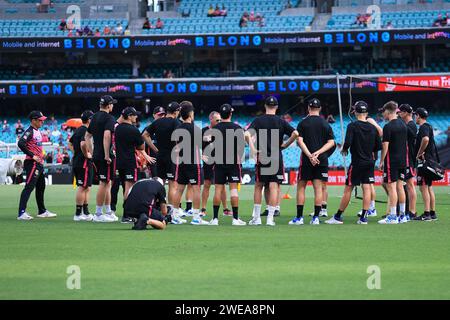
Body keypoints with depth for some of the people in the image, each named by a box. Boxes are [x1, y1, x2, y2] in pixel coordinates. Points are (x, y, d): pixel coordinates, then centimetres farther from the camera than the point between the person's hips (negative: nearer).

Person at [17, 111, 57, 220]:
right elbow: (21, 143, -28)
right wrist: (32, 156, -25)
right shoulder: (29, 132, -14)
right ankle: (21, 213, -19)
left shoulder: (38, 131, 16)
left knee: (41, 186, 18)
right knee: (29, 187, -15)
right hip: (32, 163, -10)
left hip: (39, 163, 10)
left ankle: (42, 211, 29)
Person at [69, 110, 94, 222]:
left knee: (86, 188, 15)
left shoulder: (77, 130, 16)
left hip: (76, 161, 10)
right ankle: (78, 214, -7)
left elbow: (70, 144, 26)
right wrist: (86, 155, -17)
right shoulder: (86, 131, -14)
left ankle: (86, 212, 18)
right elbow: (83, 144, -31)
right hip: (84, 162, -10)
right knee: (83, 187, -7)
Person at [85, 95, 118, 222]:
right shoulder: (109, 118, -11)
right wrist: (107, 155, -22)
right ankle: (98, 214, -3)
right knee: (104, 183, -4)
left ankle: (108, 212, 21)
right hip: (106, 157, -8)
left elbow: (87, 136, 20)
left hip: (96, 156, 8)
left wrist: (92, 153, 21)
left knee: (107, 183, 16)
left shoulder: (94, 118, 15)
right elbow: (107, 136, -24)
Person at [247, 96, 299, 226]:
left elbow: (247, 134, -13)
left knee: (258, 186, 13)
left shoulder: (258, 120, 1)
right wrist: (285, 145, 3)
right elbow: (295, 133, -9)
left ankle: (256, 217, 14)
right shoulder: (281, 122, 1)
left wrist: (252, 149, -8)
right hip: (277, 159, -1)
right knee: (274, 187, -1)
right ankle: (270, 218, -7)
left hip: (261, 157, 1)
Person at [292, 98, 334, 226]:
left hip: (306, 159, -2)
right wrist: (317, 153, -8)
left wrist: (310, 155, -14)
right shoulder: (325, 124, 6)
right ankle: (316, 217, -1)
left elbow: (300, 141, -10)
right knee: (318, 188, 3)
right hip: (322, 160, 2)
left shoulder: (303, 123, 0)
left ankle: (299, 217, 2)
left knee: (301, 187, 5)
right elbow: (331, 142, 0)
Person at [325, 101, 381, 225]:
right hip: (369, 162, 4)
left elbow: (348, 143, -19)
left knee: (348, 189, 0)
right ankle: (364, 217, 1)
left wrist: (344, 150, 1)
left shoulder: (353, 126, -10)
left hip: (357, 163, -4)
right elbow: (378, 146, 7)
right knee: (367, 188, 3)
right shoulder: (373, 128, 4)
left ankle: (338, 217, 5)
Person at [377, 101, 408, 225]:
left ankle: (392, 216, -7)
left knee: (391, 187, -6)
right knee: (400, 186, 11)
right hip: (402, 159, 8)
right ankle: (402, 215, 13)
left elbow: (385, 146, -15)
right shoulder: (403, 125, 11)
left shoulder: (388, 127, -13)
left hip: (391, 160, -8)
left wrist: (381, 161, -8)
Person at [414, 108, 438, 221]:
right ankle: (433, 213, 16)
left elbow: (425, 139, -32)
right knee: (429, 187, 13)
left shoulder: (424, 127, -13)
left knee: (424, 187, -9)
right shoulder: (428, 126, 18)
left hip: (425, 160, -10)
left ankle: (427, 214, -12)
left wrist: (419, 153, -21)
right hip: (431, 160, 10)